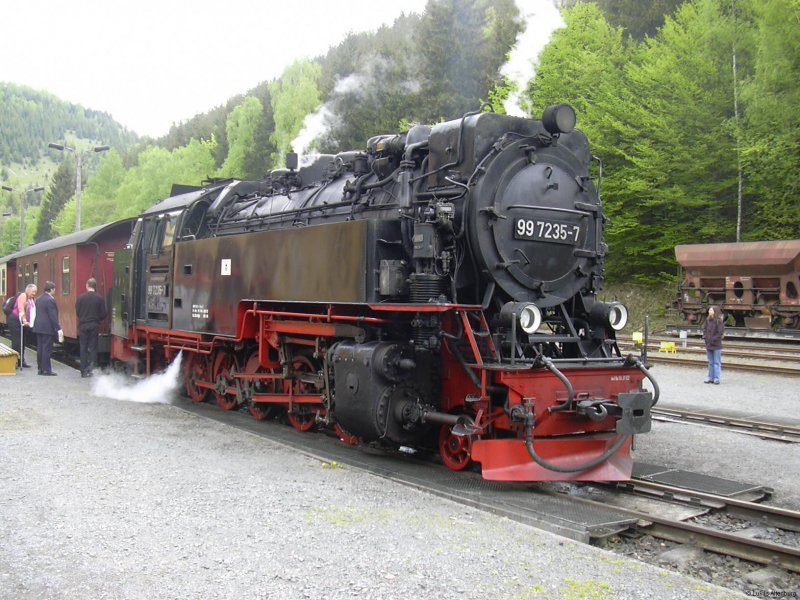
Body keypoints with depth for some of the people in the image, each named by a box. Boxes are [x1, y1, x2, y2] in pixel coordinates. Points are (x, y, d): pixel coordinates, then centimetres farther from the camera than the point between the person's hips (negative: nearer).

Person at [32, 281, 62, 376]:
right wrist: (58, 329, -17)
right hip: (48, 328, -9)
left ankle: (40, 368, 14)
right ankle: (46, 369, -4)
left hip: (38, 327, 9)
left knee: (40, 348, 10)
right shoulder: (50, 300, -15)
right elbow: (53, 316, -18)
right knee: (47, 349, -5)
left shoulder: (39, 299, 13)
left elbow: (38, 313, 16)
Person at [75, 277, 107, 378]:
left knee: (83, 348, 8)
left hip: (83, 326, 1)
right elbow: (103, 314, -5)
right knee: (93, 347, 7)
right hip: (94, 326, 0)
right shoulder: (99, 298, -6)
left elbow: (77, 312, -3)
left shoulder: (81, 297, -6)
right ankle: (91, 368, -2)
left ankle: (84, 371, 10)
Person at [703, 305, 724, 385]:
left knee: (717, 362, 0)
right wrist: (705, 336, -2)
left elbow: (721, 332, -15)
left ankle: (716, 378, 3)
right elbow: (704, 328, 13)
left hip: (716, 345, -6)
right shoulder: (708, 320, 7)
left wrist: (713, 339, -17)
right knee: (710, 362, 13)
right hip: (708, 344, 7)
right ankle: (710, 378, 19)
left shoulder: (719, 321, -11)